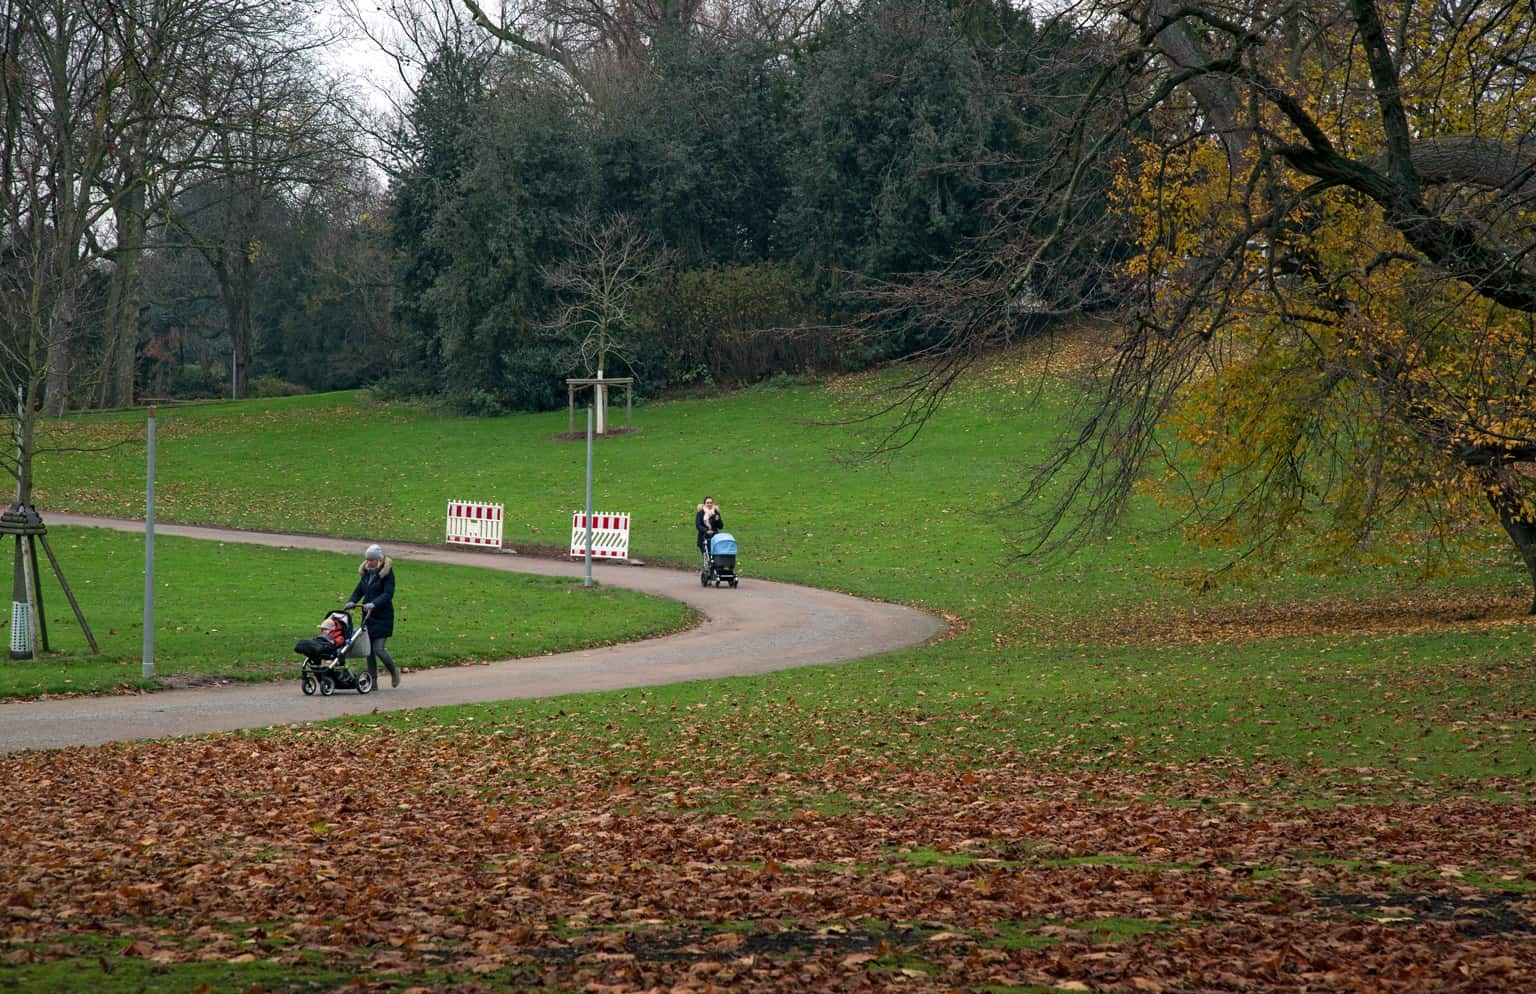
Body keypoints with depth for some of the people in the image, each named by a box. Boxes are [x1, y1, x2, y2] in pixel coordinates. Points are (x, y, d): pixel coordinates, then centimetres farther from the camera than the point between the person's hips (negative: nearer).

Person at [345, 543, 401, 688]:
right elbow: (359, 590, 14)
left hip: (382, 617, -6)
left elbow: (388, 594, -17)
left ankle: (394, 671, 14)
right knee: (369, 649, 5)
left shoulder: (387, 573, -8)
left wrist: (373, 604, -30)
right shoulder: (366, 573, 12)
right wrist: (351, 602, -6)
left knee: (378, 648, -11)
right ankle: (372, 680, 11)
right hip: (368, 616, 6)